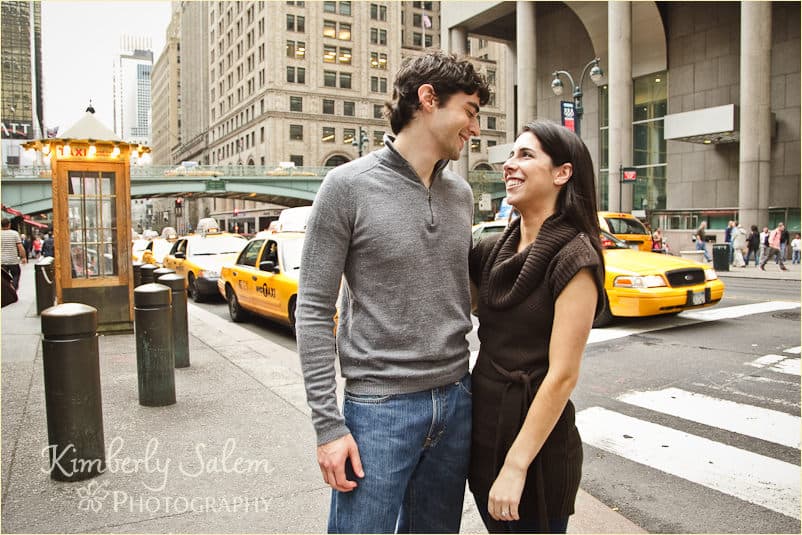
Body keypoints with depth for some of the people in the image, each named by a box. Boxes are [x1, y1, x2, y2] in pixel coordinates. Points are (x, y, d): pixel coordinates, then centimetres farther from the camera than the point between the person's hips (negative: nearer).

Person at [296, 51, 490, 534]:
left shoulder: (461, 194, 8)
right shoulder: (349, 186, -9)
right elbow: (314, 310, -9)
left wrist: (463, 383, 14)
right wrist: (328, 424, -12)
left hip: (455, 400, 6)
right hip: (380, 406, -5)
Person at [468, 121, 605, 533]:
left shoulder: (574, 257, -15)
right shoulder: (495, 250, 4)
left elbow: (562, 375, -18)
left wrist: (516, 466, -18)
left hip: (535, 443, -6)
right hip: (483, 436, 6)